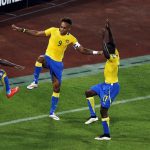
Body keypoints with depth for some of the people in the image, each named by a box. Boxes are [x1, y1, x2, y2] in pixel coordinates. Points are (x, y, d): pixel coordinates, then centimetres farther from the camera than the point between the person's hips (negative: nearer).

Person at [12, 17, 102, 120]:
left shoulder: (71, 39, -4)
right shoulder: (53, 30, -7)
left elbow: (82, 50, -1)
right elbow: (37, 33, 0)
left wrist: (96, 52, -12)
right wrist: (21, 30, -5)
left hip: (57, 63, 2)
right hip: (48, 58, -2)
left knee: (57, 87, 2)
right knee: (41, 58, -40)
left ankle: (52, 112, 17)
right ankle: (35, 82, -21)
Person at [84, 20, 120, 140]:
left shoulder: (113, 59, -26)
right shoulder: (116, 54, -1)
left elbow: (105, 53, -40)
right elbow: (112, 42, 9)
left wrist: (104, 38, -33)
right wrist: (108, 30, 6)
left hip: (111, 87, -10)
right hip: (107, 84, 10)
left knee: (103, 110, -3)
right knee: (89, 93, 18)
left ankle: (106, 135, 5)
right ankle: (93, 116, 19)